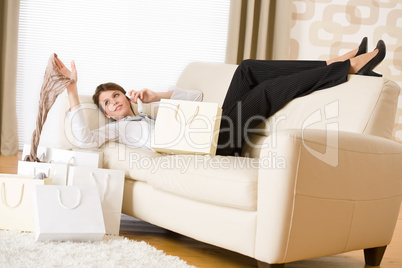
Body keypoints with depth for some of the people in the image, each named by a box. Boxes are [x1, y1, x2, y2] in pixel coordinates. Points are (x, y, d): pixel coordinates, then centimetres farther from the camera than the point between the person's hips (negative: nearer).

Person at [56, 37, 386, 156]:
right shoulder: (118, 128, 16)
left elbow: (197, 96, 29)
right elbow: (85, 138, -6)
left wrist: (157, 96, 16)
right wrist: (72, 88, -7)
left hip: (214, 135, 6)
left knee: (248, 69, -3)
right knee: (266, 91, -15)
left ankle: (335, 64, -6)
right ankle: (348, 67, -8)